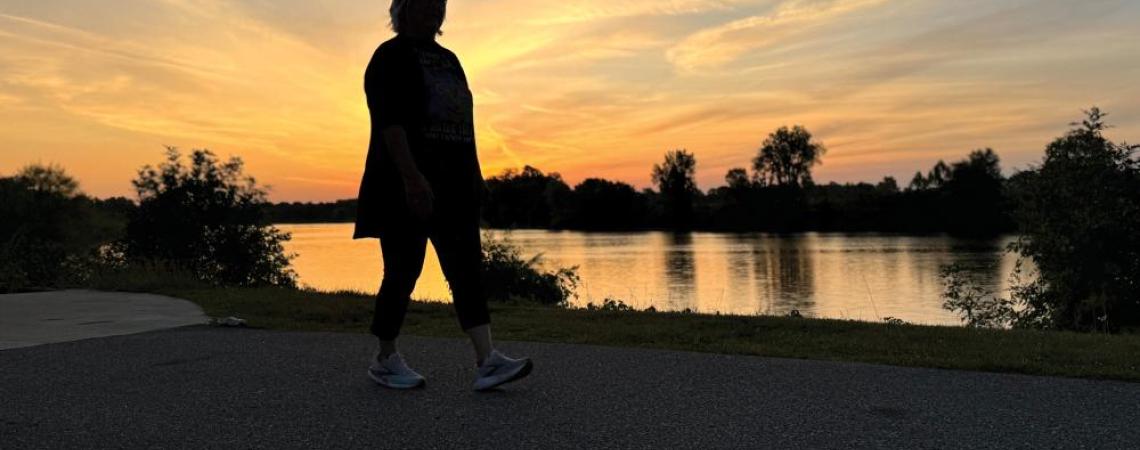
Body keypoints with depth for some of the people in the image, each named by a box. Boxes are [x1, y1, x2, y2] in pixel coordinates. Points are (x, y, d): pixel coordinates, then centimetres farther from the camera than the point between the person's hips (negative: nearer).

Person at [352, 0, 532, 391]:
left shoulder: (448, 59, 18)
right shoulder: (391, 57, -4)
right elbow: (388, 122, -17)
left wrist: (475, 175, 14)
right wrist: (411, 176, -28)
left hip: (452, 186, 7)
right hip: (408, 186, -7)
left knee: (466, 270, -3)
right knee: (403, 271, -1)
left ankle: (487, 362, -6)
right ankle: (385, 359, 16)